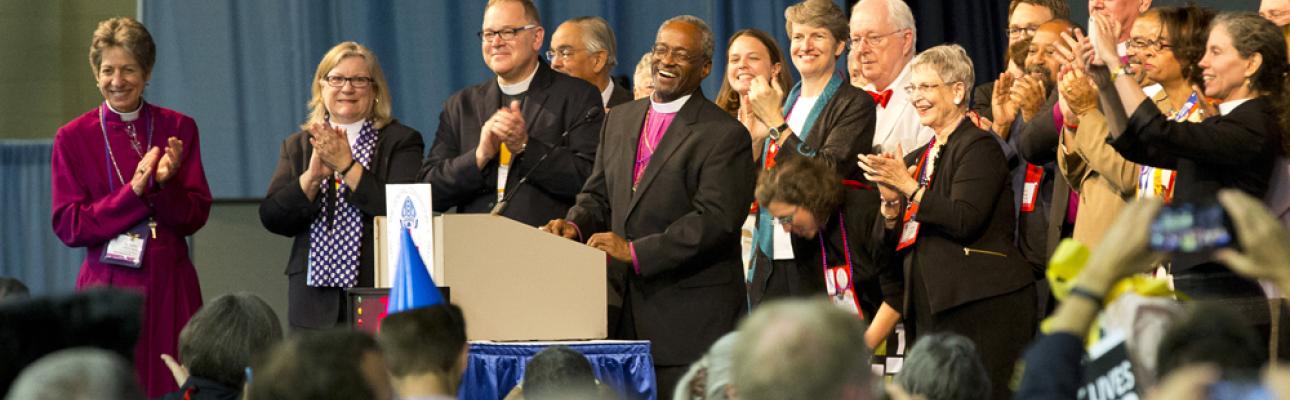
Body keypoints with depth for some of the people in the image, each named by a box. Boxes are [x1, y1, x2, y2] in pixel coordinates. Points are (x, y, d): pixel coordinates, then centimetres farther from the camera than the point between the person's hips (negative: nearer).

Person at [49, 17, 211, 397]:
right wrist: (133, 192, -15)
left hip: (169, 284, 1)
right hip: (107, 285, -1)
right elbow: (67, 226, -4)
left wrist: (166, 184, -17)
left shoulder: (178, 129, 6)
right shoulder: (73, 137, 2)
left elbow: (195, 217, 3)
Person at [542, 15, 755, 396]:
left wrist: (635, 251, -21)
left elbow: (716, 219, -16)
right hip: (626, 308, 6)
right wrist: (576, 225, -2)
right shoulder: (620, 120, 16)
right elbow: (599, 194, 21)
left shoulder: (725, 135, -7)